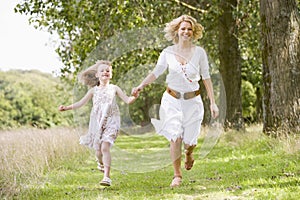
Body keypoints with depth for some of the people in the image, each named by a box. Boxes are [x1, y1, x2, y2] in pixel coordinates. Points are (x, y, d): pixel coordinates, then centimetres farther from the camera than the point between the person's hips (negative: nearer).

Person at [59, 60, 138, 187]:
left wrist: (134, 97, -19)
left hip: (110, 122, -2)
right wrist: (67, 108, 2)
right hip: (97, 123, 3)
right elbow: (81, 103, 11)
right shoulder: (94, 90, 11)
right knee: (98, 150, 2)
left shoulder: (114, 89, 7)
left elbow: (127, 100, 3)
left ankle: (106, 177, -22)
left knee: (105, 147, -19)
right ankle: (101, 164, 38)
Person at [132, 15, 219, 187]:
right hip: (173, 100, 0)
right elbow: (156, 72, 5)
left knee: (190, 140, 1)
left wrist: (213, 102, -2)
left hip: (192, 101, 0)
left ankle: (189, 153, 40)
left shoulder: (199, 52, -3)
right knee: (175, 138, -11)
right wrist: (141, 86, -10)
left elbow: (206, 78, 1)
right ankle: (177, 175, 5)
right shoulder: (168, 52, -2)